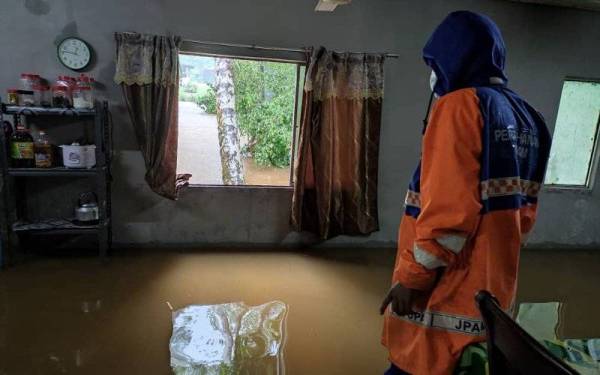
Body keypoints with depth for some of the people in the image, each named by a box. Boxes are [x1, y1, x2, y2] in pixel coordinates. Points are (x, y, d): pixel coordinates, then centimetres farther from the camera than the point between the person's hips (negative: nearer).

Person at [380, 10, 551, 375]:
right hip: (494, 289, 9)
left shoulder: (461, 104, -14)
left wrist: (411, 276, -15)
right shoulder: (528, 119, 11)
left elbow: (448, 209, -23)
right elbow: (524, 212, 14)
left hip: (448, 290, -8)